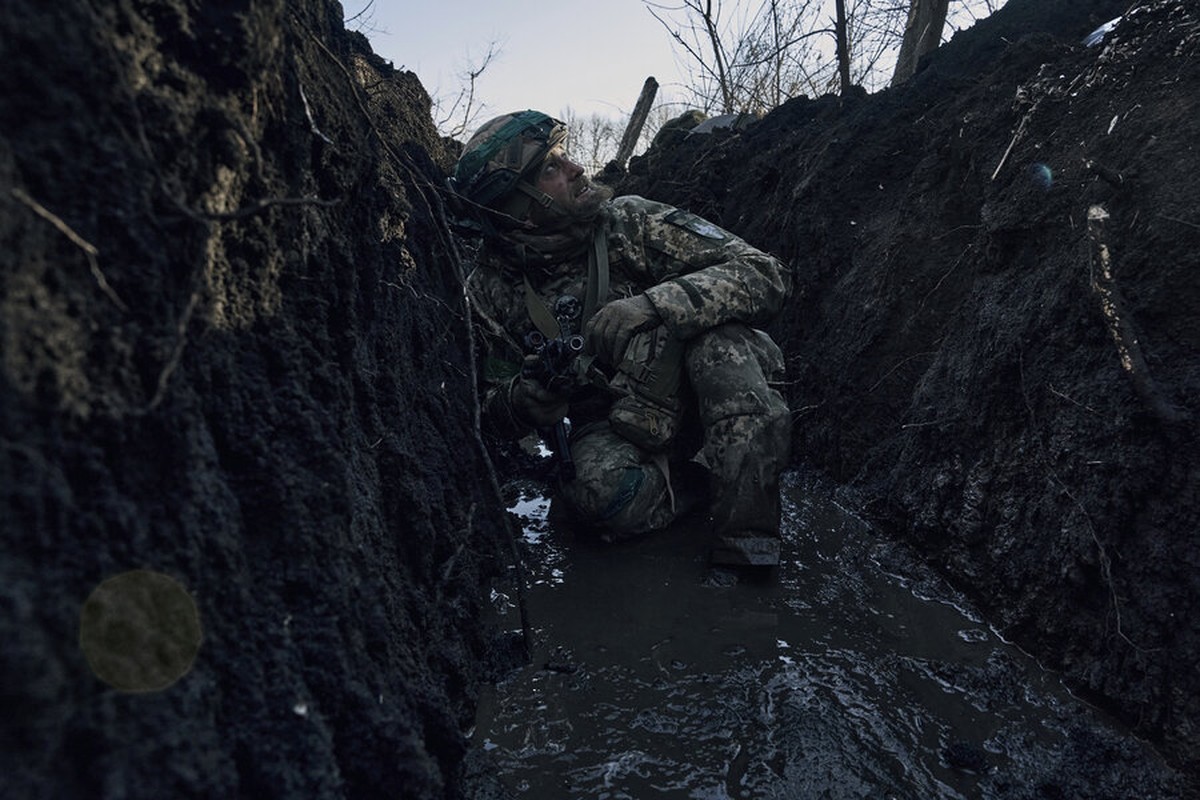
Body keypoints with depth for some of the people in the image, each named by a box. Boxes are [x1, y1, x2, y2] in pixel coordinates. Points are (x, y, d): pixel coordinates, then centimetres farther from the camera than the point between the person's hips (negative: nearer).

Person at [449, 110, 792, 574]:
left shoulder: (629, 222, -11)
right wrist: (535, 386, -22)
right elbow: (495, 417, 3)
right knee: (600, 488, -34)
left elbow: (767, 276, -17)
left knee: (716, 333, -31)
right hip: (607, 434, 0)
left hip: (693, 403, 1)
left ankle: (747, 543, -26)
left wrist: (653, 305, -34)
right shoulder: (490, 293, -5)